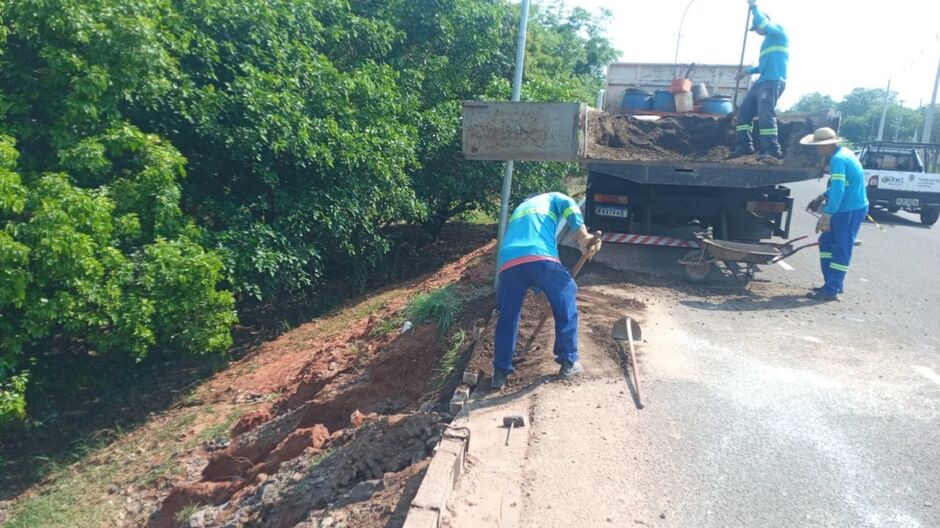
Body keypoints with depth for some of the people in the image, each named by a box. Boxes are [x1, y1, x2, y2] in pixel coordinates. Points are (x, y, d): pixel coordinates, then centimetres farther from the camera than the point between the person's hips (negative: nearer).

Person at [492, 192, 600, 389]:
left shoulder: (518, 210, 44)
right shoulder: (552, 198, 31)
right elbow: (569, 206, 4)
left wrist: (538, 290, 50)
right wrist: (583, 237, -9)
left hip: (509, 262, 4)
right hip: (541, 258, -4)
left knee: (507, 318, 16)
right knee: (565, 306, 16)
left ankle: (500, 373, 17)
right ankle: (569, 362, 24)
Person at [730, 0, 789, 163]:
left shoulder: (779, 31, 1)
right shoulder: (768, 40, 27)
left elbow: (763, 23, -19)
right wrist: (748, 71, 27)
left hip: (773, 81, -10)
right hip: (762, 82, 10)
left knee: (765, 114, -21)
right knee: (744, 111, 6)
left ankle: (772, 150, -23)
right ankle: (744, 145, 8)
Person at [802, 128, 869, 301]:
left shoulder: (838, 159, -20)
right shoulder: (842, 153, 12)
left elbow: (838, 189, -28)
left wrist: (826, 215, -29)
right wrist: (822, 197, 16)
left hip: (851, 210, -10)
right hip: (846, 208, 10)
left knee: (841, 249, -5)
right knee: (826, 242, 15)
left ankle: (832, 290, 0)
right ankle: (832, 284, 21)